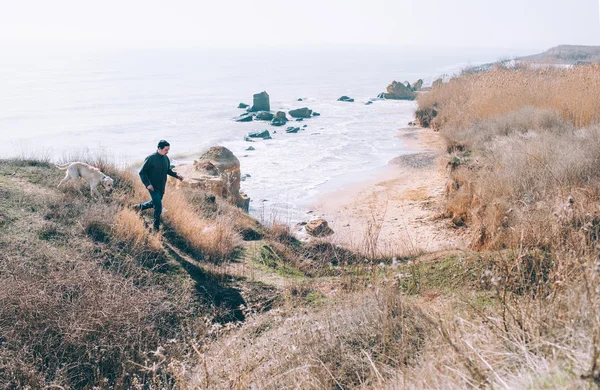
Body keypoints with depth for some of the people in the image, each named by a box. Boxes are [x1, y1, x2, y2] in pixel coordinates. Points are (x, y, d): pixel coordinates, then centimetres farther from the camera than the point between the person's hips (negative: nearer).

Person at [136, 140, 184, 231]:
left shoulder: (166, 159, 1)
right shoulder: (151, 158, -18)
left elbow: (168, 170, 16)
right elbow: (142, 172, -13)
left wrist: (176, 175, -3)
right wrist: (147, 184, -21)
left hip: (161, 187, 7)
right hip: (153, 187, -7)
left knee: (155, 202, 21)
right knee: (158, 206, -9)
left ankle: (140, 207, 46)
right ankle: (156, 227, 6)